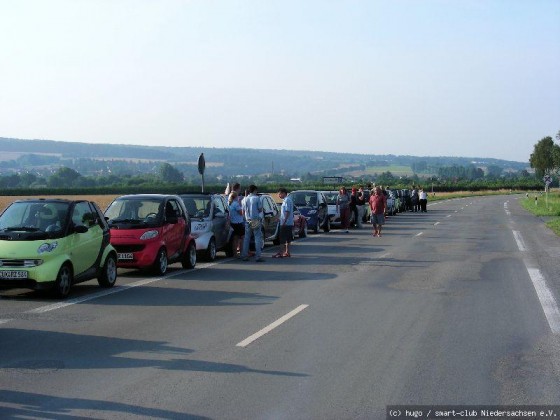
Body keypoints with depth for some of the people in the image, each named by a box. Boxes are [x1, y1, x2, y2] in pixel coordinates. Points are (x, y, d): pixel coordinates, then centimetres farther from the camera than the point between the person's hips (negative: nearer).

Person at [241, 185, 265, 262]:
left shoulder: (245, 199, 6)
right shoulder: (257, 198, -8)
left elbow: (243, 211, 9)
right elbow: (260, 209, -4)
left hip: (248, 221, 5)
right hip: (256, 220, -5)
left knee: (246, 238, 10)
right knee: (258, 238, -3)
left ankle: (244, 255, 10)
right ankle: (258, 256, -9)